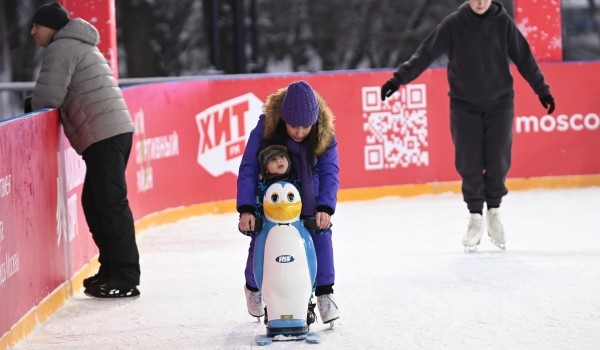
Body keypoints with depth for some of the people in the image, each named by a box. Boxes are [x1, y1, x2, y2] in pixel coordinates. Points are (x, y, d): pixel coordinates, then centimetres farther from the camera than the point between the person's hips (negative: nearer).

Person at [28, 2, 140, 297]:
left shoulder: (61, 49, -6)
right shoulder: (80, 46, 26)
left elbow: (48, 97, -13)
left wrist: (31, 108, 7)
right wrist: (42, 104, 16)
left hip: (102, 136, -10)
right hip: (115, 130, 10)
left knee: (111, 203, -9)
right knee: (95, 201, 14)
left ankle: (125, 278, -10)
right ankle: (112, 268, 19)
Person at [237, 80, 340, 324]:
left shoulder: (325, 135, -25)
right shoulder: (264, 129, -30)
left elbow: (330, 173, -24)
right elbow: (248, 170, -28)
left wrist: (325, 208, -39)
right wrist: (246, 209, -36)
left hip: (308, 197, 1)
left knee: (321, 237, -14)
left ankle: (324, 294, -2)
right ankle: (253, 287, 25)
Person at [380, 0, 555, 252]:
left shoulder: (503, 22, -3)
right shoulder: (453, 24, -6)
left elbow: (523, 57, 3)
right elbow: (426, 53, -7)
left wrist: (542, 89, 6)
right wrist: (399, 79, -14)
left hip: (499, 103, 0)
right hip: (464, 105, 0)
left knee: (497, 162, -3)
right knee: (469, 164, -2)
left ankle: (494, 212, 17)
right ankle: (475, 217, 12)